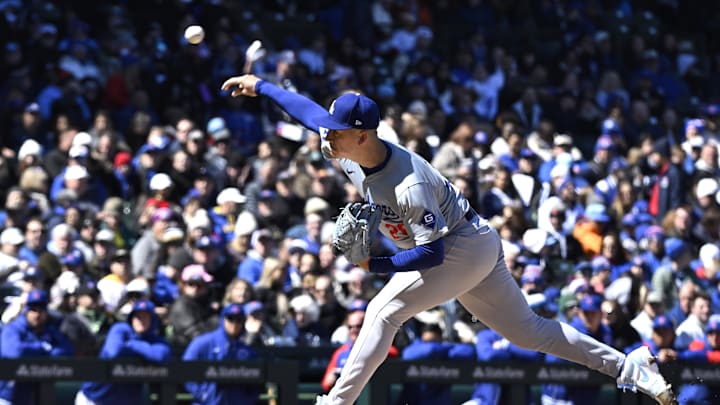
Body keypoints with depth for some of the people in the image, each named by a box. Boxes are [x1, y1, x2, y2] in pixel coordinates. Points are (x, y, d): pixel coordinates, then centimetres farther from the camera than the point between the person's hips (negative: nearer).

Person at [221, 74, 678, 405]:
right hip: (476, 247, 9)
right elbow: (310, 108, 6)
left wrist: (375, 265, -35)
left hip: (464, 249, -9)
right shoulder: (349, 149, -10)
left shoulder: (409, 185, -34)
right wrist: (260, 86, 10)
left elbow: (432, 254, -31)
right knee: (526, 329, 14)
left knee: (383, 311, -15)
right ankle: (625, 365, 16)